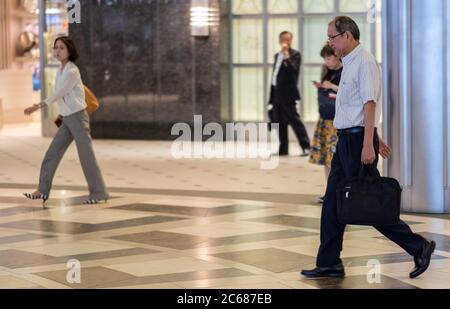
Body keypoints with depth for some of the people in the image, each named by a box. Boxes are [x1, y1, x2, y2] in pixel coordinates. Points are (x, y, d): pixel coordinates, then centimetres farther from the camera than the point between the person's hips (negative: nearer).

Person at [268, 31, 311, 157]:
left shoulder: (295, 55, -4)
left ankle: (306, 147, -6)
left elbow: (294, 70, -20)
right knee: (280, 123, 9)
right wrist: (271, 98, 18)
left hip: (288, 94, -8)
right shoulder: (277, 56, 19)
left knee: (295, 121, -9)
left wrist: (286, 57, -25)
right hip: (277, 94, 8)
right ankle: (283, 149, 15)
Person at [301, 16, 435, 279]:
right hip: (347, 140, 10)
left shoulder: (364, 62, -14)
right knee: (332, 202, 7)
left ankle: (419, 247, 5)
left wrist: (368, 145, -25)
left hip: (358, 139, -10)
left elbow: (369, 104, -20)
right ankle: (329, 264, 11)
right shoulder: (350, 63, 16)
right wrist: (375, 138, 28)